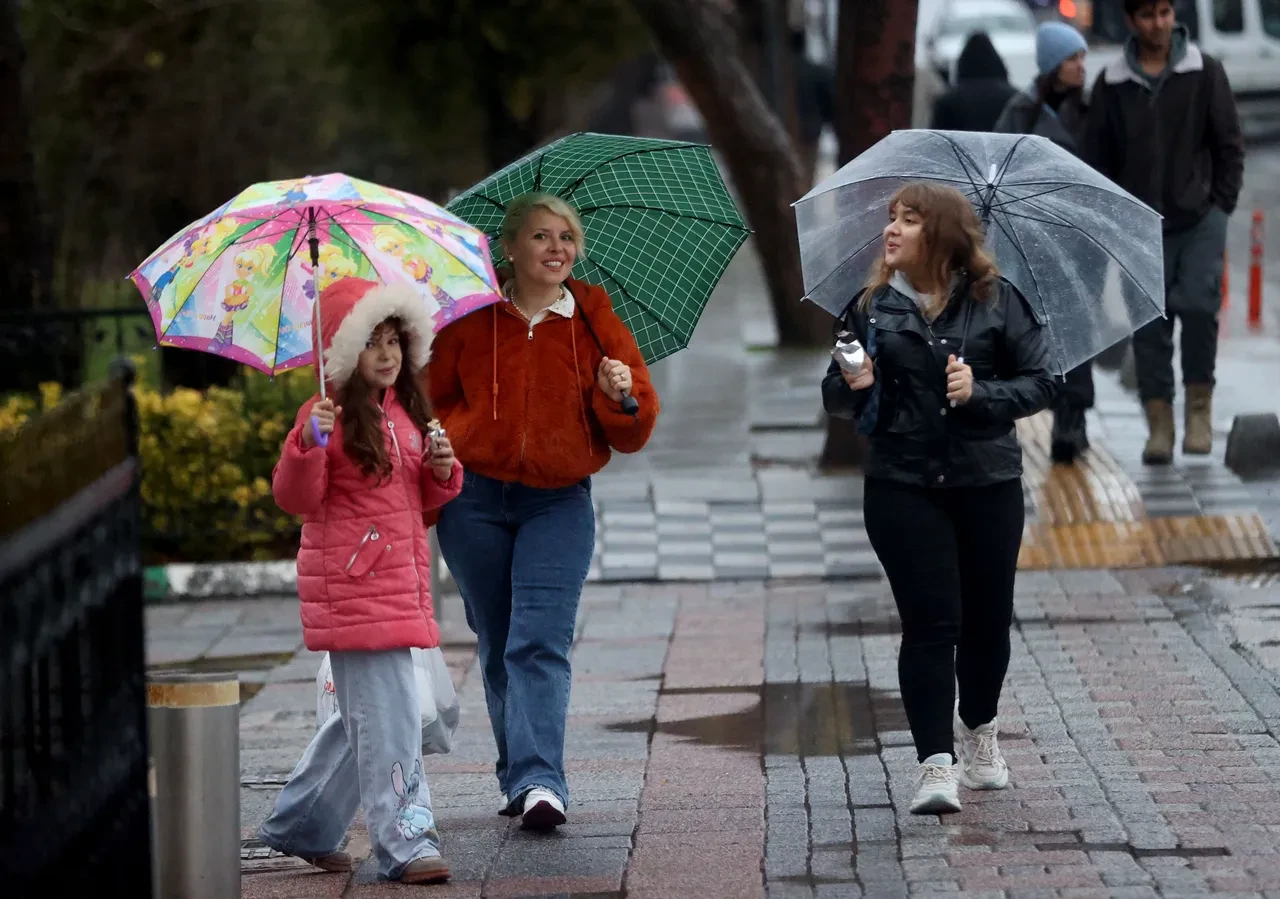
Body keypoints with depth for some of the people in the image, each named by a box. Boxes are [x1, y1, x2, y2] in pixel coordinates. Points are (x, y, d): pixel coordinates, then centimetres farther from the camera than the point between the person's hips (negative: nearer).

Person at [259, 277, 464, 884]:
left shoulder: (407, 412, 14)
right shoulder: (330, 414, -8)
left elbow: (421, 498, 23)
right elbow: (296, 500, -13)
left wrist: (443, 472, 3)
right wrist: (308, 444, -28)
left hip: (400, 580, 8)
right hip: (350, 584, -8)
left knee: (364, 714, 15)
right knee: (387, 714, -11)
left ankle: (301, 827, 28)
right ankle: (406, 845, -10)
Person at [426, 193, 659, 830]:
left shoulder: (596, 324, 3)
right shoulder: (470, 320, 1)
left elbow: (634, 435, 4)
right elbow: (430, 399, 9)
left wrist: (621, 398, -16)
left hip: (558, 503, -1)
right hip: (475, 500, 1)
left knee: (541, 643, -14)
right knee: (497, 646, 8)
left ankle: (539, 781, -22)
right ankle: (519, 777, 19)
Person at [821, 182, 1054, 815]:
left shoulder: (996, 302, 0)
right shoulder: (870, 307, 5)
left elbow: (1040, 382, 1)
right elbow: (834, 397, 12)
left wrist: (982, 393, -16)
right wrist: (851, 386, -11)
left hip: (987, 483, 0)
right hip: (901, 484, 0)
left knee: (987, 619, 10)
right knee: (930, 622, -10)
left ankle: (978, 728, 37)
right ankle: (935, 764, -9)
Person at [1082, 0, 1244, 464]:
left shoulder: (1204, 73, 2)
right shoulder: (1112, 85, 5)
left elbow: (1230, 145, 5)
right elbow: (1098, 159, 9)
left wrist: (1221, 204, -2)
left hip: (1200, 219, -1)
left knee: (1198, 304, -17)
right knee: (1150, 325, -1)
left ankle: (1199, 402, 0)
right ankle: (1159, 425, 5)